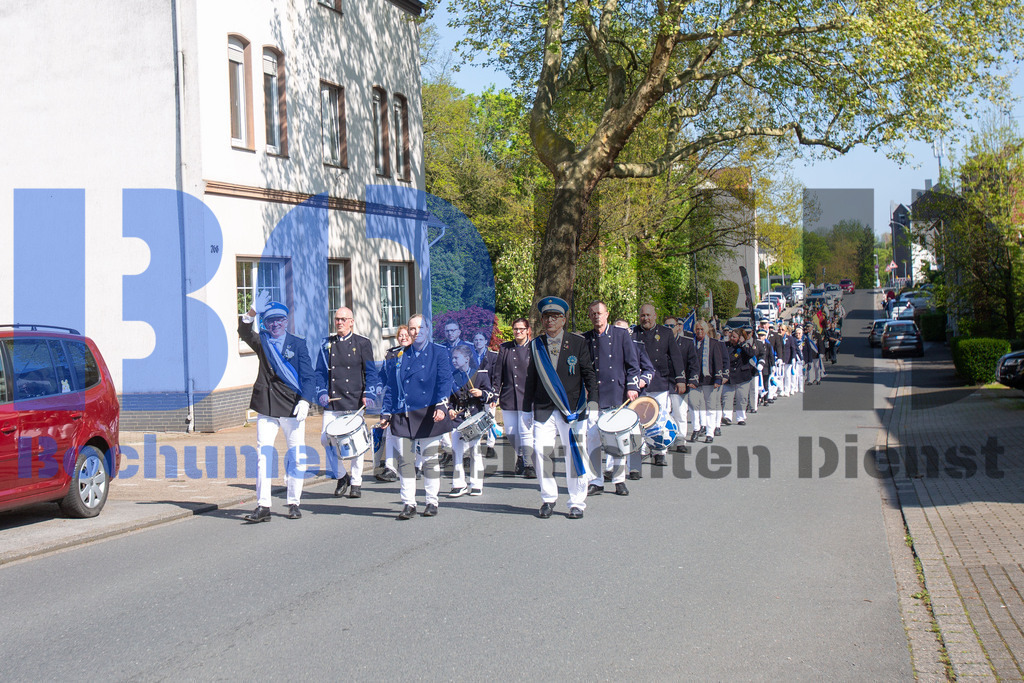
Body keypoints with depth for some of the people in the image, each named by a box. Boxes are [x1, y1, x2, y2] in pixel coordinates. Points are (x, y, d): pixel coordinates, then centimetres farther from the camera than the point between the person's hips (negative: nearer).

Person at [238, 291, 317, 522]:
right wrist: (252, 313, -28)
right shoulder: (262, 342, 9)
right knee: (263, 454, -5)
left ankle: (293, 503, 15)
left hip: (293, 406, -1)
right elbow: (244, 332, -11)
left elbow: (308, 376, 1)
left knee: (296, 455, 3)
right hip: (267, 407, 1)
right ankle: (263, 506, -4)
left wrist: (305, 400, -12)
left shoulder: (298, 344, 5)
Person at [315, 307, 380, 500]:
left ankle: (356, 482, 14)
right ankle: (341, 475, 12)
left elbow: (370, 372, 3)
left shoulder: (362, 343, 4)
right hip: (332, 403, 2)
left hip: (355, 402, -2)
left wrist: (368, 394, -9)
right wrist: (321, 393, -3)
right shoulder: (326, 344, 11)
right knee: (326, 439, -8)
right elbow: (320, 371, 11)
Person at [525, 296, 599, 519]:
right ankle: (548, 499, 12)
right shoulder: (536, 345, 10)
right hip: (543, 409, 2)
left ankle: (577, 503, 10)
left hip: (572, 409, -2)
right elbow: (531, 378, 14)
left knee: (575, 454, -2)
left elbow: (589, 373, 3)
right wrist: (528, 407, 12)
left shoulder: (578, 343, 3)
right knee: (541, 452, -5)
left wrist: (592, 401, -8)